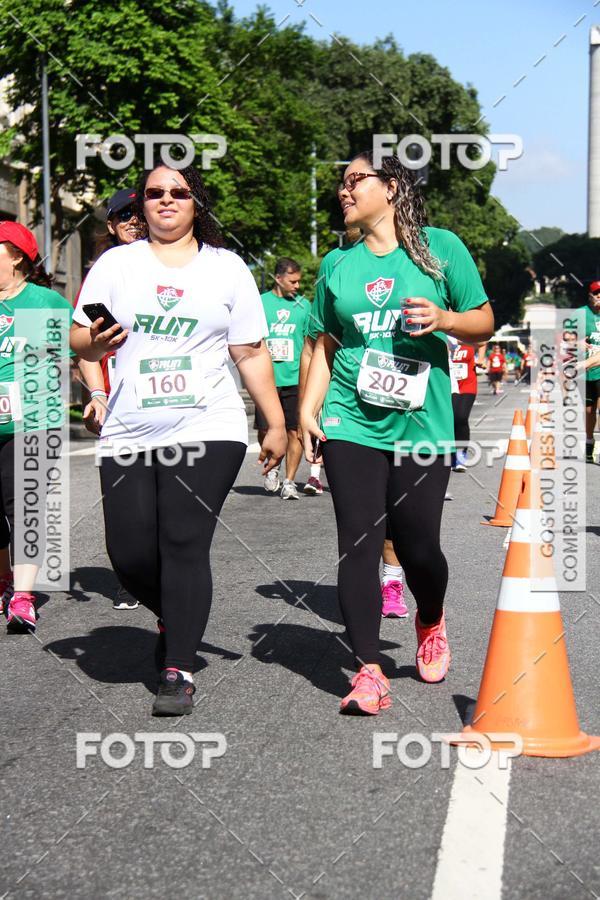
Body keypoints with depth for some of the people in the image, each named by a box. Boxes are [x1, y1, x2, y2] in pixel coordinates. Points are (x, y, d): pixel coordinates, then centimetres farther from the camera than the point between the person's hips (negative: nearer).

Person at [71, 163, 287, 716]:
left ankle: (179, 673, -3)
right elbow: (80, 341, 10)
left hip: (207, 431, -2)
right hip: (129, 437, 2)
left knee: (185, 546, -11)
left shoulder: (227, 267, 11)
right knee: (129, 552, -2)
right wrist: (94, 341, -14)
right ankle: (175, 620, 30)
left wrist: (277, 423, 5)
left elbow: (251, 354, 10)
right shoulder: (115, 264, 12)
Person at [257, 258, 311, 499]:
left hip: (296, 380, 1)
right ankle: (272, 466, 27)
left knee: (295, 432, -2)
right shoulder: (260, 303, 4)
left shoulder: (303, 305, 9)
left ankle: (289, 482, 9)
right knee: (265, 430, 0)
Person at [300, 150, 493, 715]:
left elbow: (484, 322, 6)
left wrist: (444, 319, -14)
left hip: (421, 426, -2)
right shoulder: (339, 265, 13)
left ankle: (430, 622, 33)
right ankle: (369, 672, 2)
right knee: (358, 544, -4)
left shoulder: (440, 247, 3)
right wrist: (308, 410, 8)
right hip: (351, 425, 2)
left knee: (417, 545, -1)